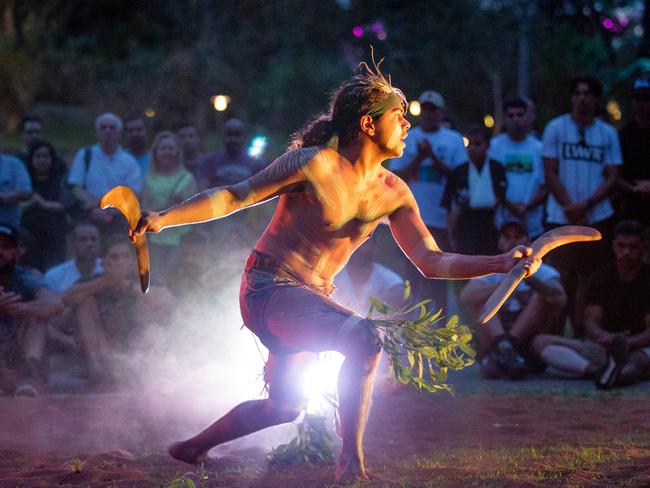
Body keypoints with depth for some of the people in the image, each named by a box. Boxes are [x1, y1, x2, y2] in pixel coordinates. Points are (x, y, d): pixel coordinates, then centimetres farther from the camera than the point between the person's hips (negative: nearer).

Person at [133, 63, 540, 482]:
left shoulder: (393, 193, 1)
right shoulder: (315, 165, -18)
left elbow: (432, 262, 2)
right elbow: (233, 197, -12)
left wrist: (503, 263, -9)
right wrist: (163, 219, -22)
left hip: (313, 297, 8)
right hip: (269, 287, -8)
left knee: (285, 408, 21)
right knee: (364, 338, -31)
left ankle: (192, 449, 42)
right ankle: (352, 461, -22)